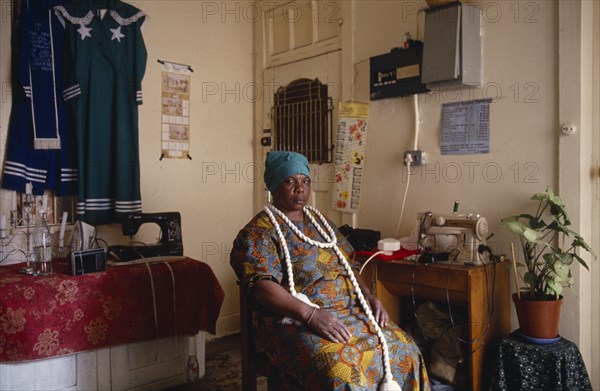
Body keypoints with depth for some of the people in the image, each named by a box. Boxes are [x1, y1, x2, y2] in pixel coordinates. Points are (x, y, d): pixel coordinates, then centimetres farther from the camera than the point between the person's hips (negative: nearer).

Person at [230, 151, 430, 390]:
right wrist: (310, 314, -27)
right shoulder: (260, 231, -4)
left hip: (350, 311, 7)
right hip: (297, 319, -6)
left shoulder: (321, 222, 19)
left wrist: (369, 296, 3)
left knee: (403, 350, -12)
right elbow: (260, 285, -17)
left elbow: (348, 265, 22)